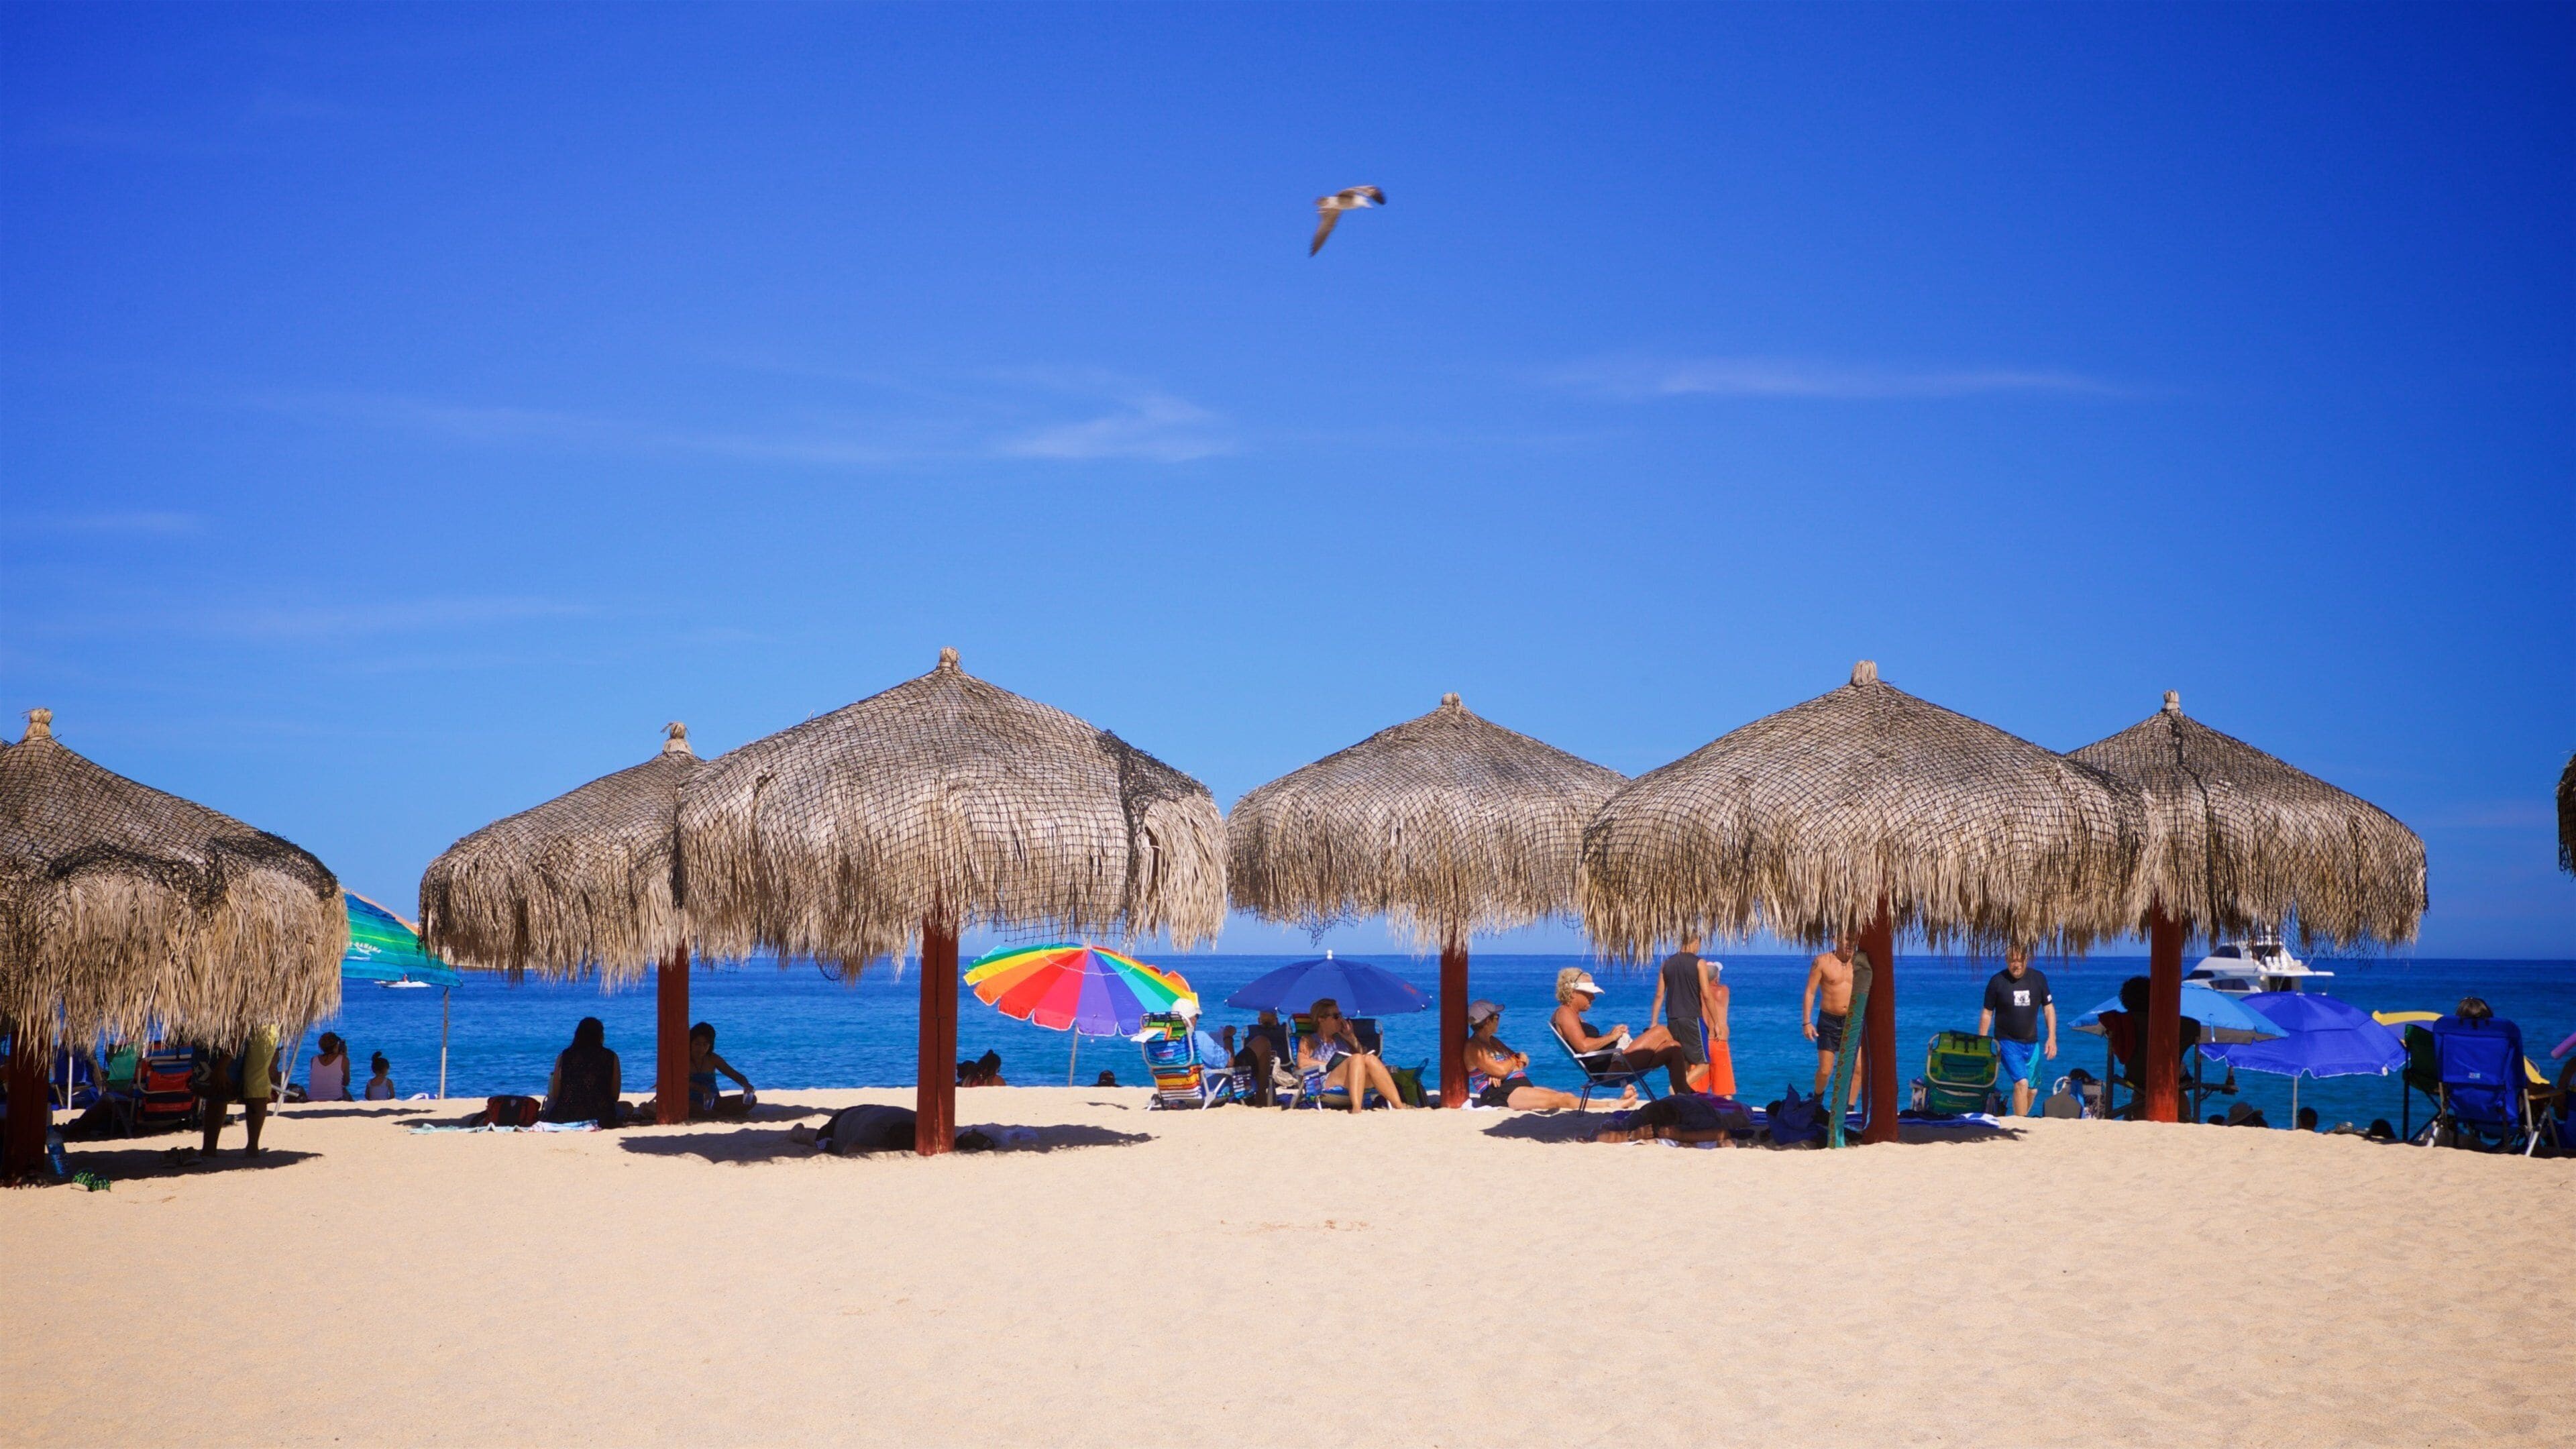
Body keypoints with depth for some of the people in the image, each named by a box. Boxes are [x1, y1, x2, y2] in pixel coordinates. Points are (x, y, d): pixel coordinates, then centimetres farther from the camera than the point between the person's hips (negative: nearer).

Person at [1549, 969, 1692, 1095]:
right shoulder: (1565, 1013, -11)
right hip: (1608, 1068, -11)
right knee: (1660, 1032, -9)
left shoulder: (1573, 1015, 22)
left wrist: (1610, 1034, 3)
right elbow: (1583, 1046, -25)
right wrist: (1611, 1037, -12)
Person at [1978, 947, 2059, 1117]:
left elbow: (2049, 1008, 8)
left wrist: (2052, 1038, 1)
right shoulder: (1997, 981, -7)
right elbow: (1987, 1013, 0)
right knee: (2022, 1083, -19)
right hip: (2007, 1042, -4)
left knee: (2031, 1090, 7)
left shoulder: (2038, 978, 2)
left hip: (2031, 1043, 4)